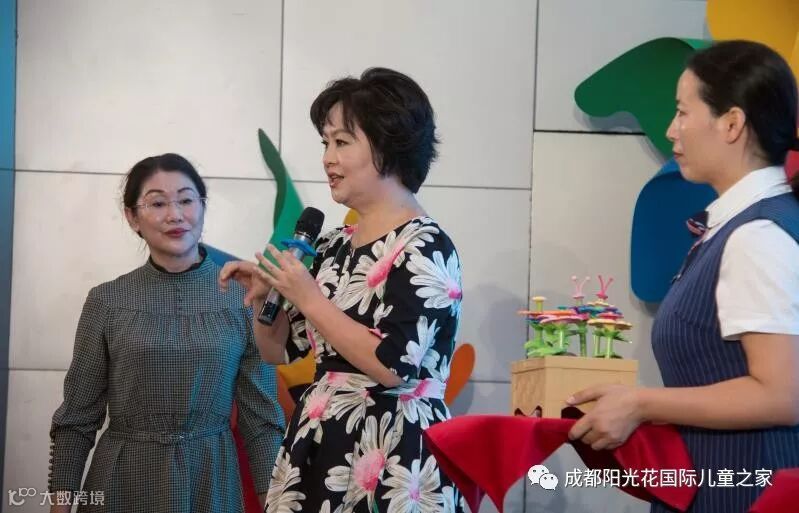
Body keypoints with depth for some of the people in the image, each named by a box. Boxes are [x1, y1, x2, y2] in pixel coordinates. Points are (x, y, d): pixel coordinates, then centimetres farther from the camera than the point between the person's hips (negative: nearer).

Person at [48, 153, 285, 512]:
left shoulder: (243, 297, -2)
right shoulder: (106, 301, -1)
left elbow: (261, 416, 0)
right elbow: (77, 418, 2)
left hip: (211, 482, 0)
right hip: (124, 483, 0)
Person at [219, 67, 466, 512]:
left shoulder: (425, 248, -12)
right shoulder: (334, 247, 9)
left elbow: (391, 365, -22)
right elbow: (280, 350, 17)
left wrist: (308, 299, -14)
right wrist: (262, 298, -2)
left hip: (392, 457, -7)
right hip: (317, 449, 7)